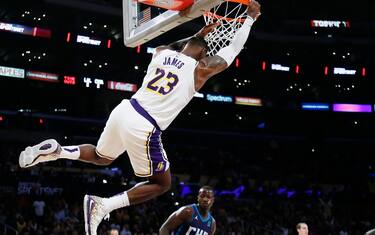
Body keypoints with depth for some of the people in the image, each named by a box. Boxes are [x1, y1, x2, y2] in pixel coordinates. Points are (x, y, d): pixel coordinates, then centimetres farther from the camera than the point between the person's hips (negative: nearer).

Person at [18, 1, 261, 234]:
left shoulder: (161, 52, 13)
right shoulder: (201, 68, 0)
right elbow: (233, 50, 13)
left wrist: (197, 34, 47)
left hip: (123, 111, 7)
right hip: (144, 128, -6)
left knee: (102, 157, 35)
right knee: (162, 184, 14)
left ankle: (57, 150, 7)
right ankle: (103, 204, -4)